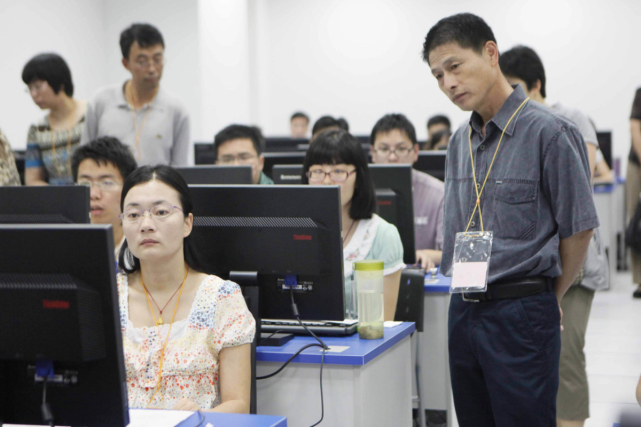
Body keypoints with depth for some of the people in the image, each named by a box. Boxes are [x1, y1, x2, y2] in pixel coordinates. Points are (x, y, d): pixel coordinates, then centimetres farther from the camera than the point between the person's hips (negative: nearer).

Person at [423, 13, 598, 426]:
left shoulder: (549, 133, -12)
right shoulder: (461, 142, 11)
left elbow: (577, 230, -7)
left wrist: (550, 299, 3)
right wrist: (468, 298, 12)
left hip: (522, 314, -7)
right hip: (465, 310, 7)